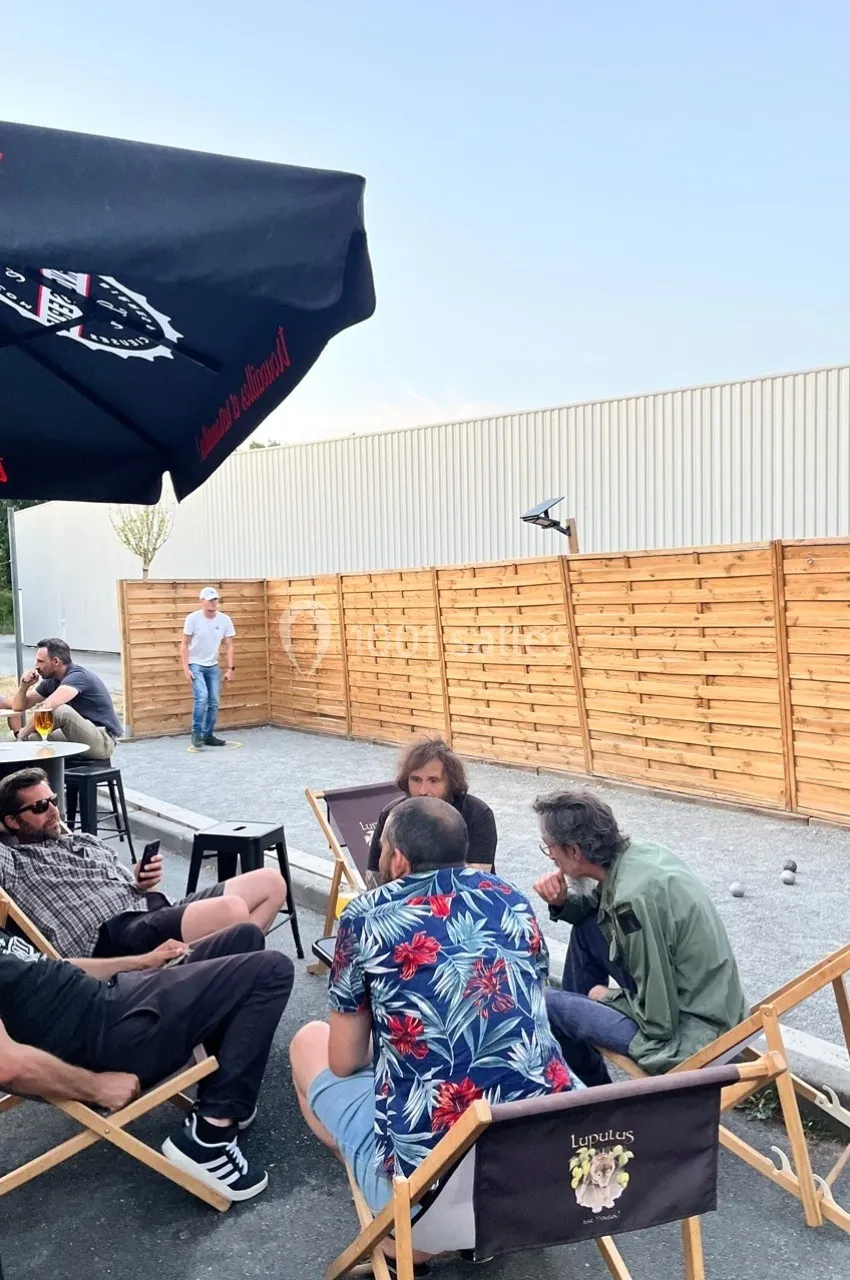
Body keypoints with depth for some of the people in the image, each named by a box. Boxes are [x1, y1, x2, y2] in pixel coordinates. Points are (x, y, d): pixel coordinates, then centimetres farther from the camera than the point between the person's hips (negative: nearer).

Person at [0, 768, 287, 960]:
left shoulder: (86, 841, 27)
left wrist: (143, 882, 6)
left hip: (154, 909, 8)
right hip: (110, 937, -8)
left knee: (270, 883, -2)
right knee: (232, 911, -33)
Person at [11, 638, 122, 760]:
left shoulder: (78, 676, -18)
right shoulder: (51, 682, 9)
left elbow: (47, 706, -33)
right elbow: (18, 707, 15)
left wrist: (23, 733, -22)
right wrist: (23, 686, -5)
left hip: (103, 741, -9)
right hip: (79, 737, 9)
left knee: (61, 710, -29)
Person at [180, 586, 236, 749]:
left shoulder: (225, 620, -6)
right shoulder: (193, 618, -14)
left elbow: (229, 646, -1)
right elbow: (184, 644, -10)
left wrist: (230, 668, -8)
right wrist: (186, 668, -16)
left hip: (213, 666, 4)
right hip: (195, 664, -4)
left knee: (214, 702, 3)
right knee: (201, 697, -20)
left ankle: (208, 735, 14)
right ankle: (196, 733, -6)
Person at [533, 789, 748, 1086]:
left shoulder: (634, 898, -30)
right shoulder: (639, 853, -5)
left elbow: (658, 1021, -24)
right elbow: (599, 908, 18)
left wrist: (606, 998, -6)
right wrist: (563, 902, -3)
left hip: (689, 1035, -8)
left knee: (544, 1004, -3)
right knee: (587, 927, 12)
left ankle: (593, 1087, 22)